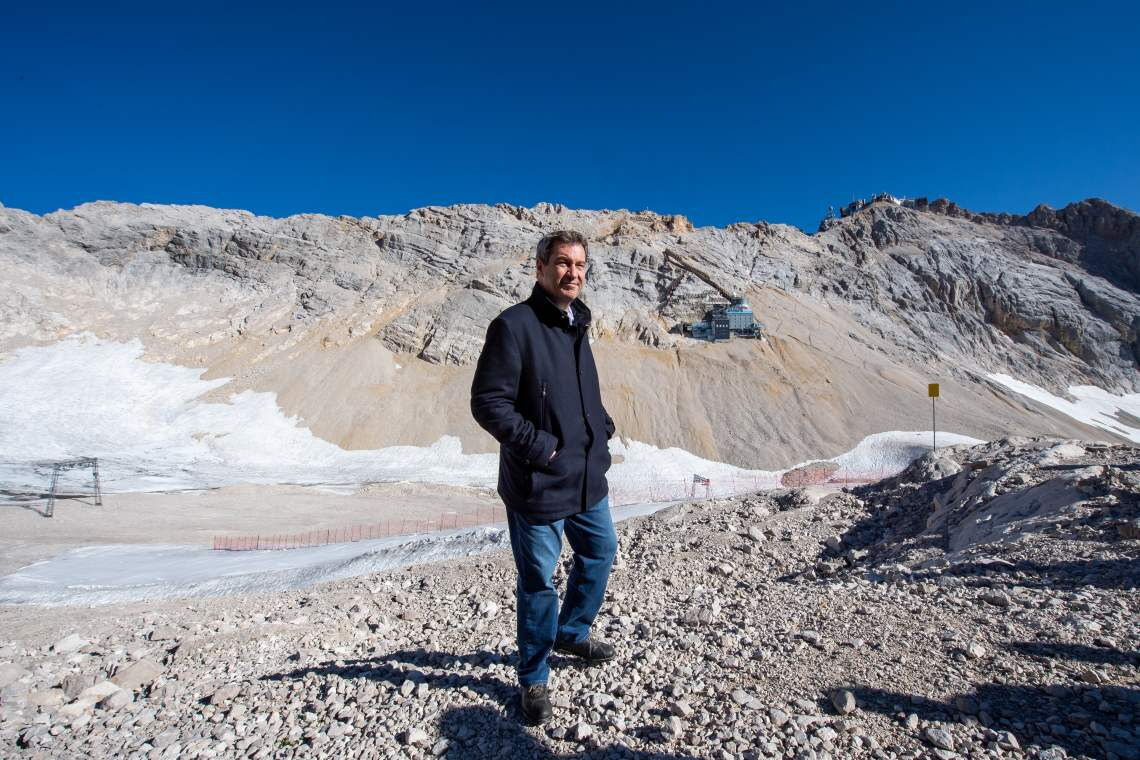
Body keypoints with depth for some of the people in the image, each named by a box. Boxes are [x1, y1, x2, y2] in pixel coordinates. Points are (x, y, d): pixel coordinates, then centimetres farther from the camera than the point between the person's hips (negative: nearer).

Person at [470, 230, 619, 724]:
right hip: (538, 484, -8)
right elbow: (487, 402, -18)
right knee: (538, 582, 6)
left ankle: (572, 633, 47)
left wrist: (601, 426, 7)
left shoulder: (577, 323, 10)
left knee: (600, 553, 23)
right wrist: (538, 444, -20)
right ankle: (533, 678, 29)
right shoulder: (515, 326, -16)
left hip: (588, 478, 8)